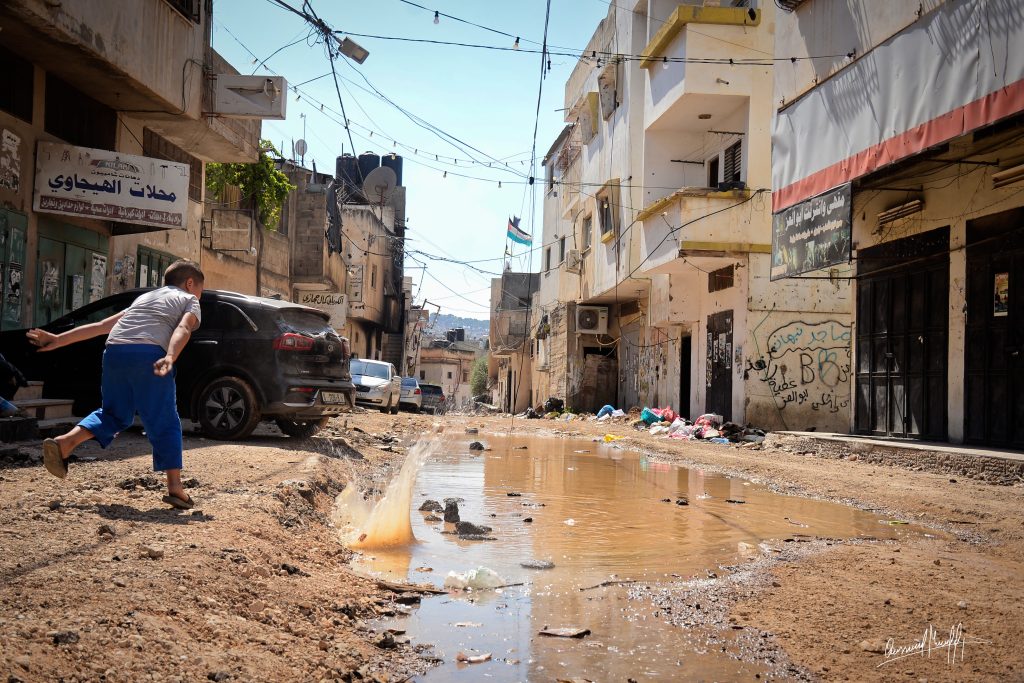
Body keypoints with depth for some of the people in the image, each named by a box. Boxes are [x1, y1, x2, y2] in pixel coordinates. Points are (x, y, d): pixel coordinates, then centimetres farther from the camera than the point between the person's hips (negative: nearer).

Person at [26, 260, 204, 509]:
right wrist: (170, 358, -18)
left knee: (114, 414, 22)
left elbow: (101, 326, 31)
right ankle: (175, 487, -4)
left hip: (115, 351, 5)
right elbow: (183, 329, -2)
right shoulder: (189, 300, 22)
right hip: (149, 354, -5)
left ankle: (65, 443, 4)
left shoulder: (145, 297, 37)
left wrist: (59, 340, 31)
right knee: (165, 422, 1)